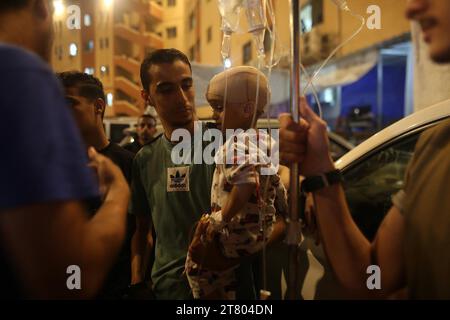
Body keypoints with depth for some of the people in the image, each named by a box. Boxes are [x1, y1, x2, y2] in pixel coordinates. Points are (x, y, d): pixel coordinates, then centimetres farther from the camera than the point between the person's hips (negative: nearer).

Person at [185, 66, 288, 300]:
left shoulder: (236, 142, -22)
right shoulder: (265, 140, 8)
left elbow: (245, 185, -37)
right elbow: (277, 185, 16)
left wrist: (220, 218, -27)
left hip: (240, 234, -10)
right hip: (264, 230, 10)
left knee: (197, 263, 2)